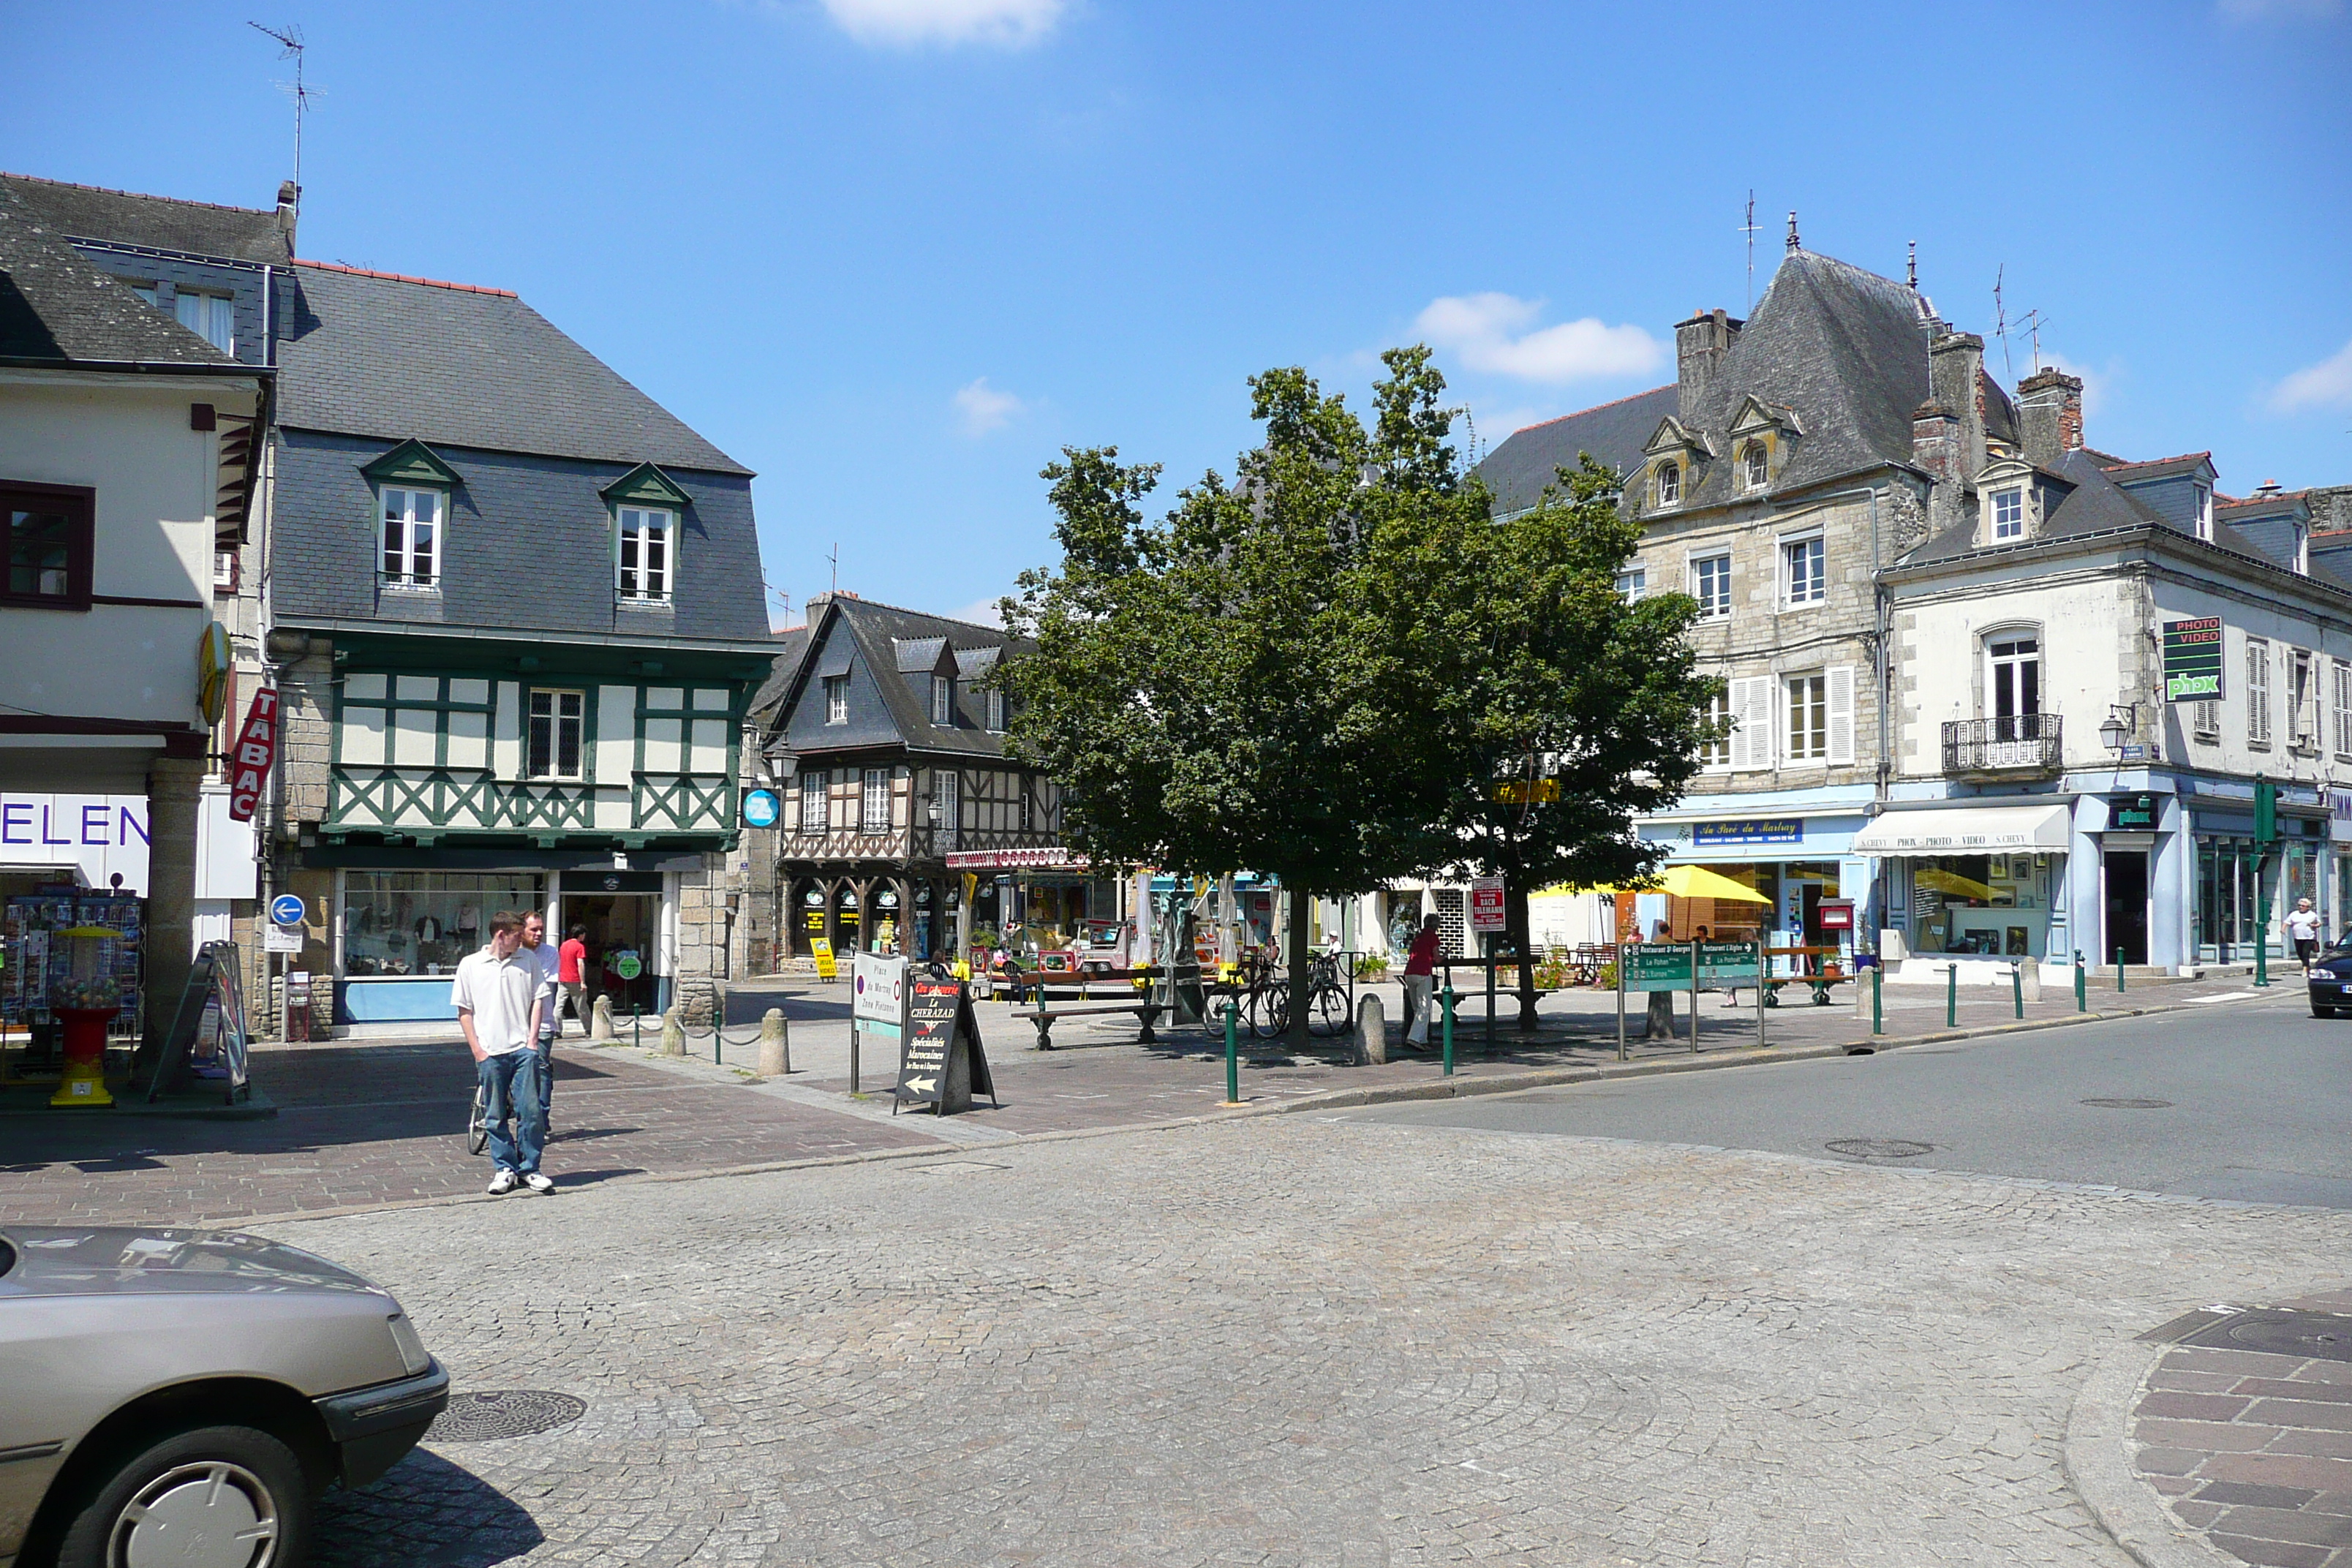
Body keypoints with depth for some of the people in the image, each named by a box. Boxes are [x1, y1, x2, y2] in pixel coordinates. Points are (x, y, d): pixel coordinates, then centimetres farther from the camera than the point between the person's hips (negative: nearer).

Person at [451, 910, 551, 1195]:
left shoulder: (528, 961, 7)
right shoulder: (470, 965, 3)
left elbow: (536, 1000, 10)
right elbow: (464, 1011, 4)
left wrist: (532, 1040, 0)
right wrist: (477, 1050, -2)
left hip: (523, 1050, 1)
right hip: (490, 1053, -1)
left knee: (531, 1111, -2)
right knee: (496, 1116, 6)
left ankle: (529, 1169, 8)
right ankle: (505, 1169, 17)